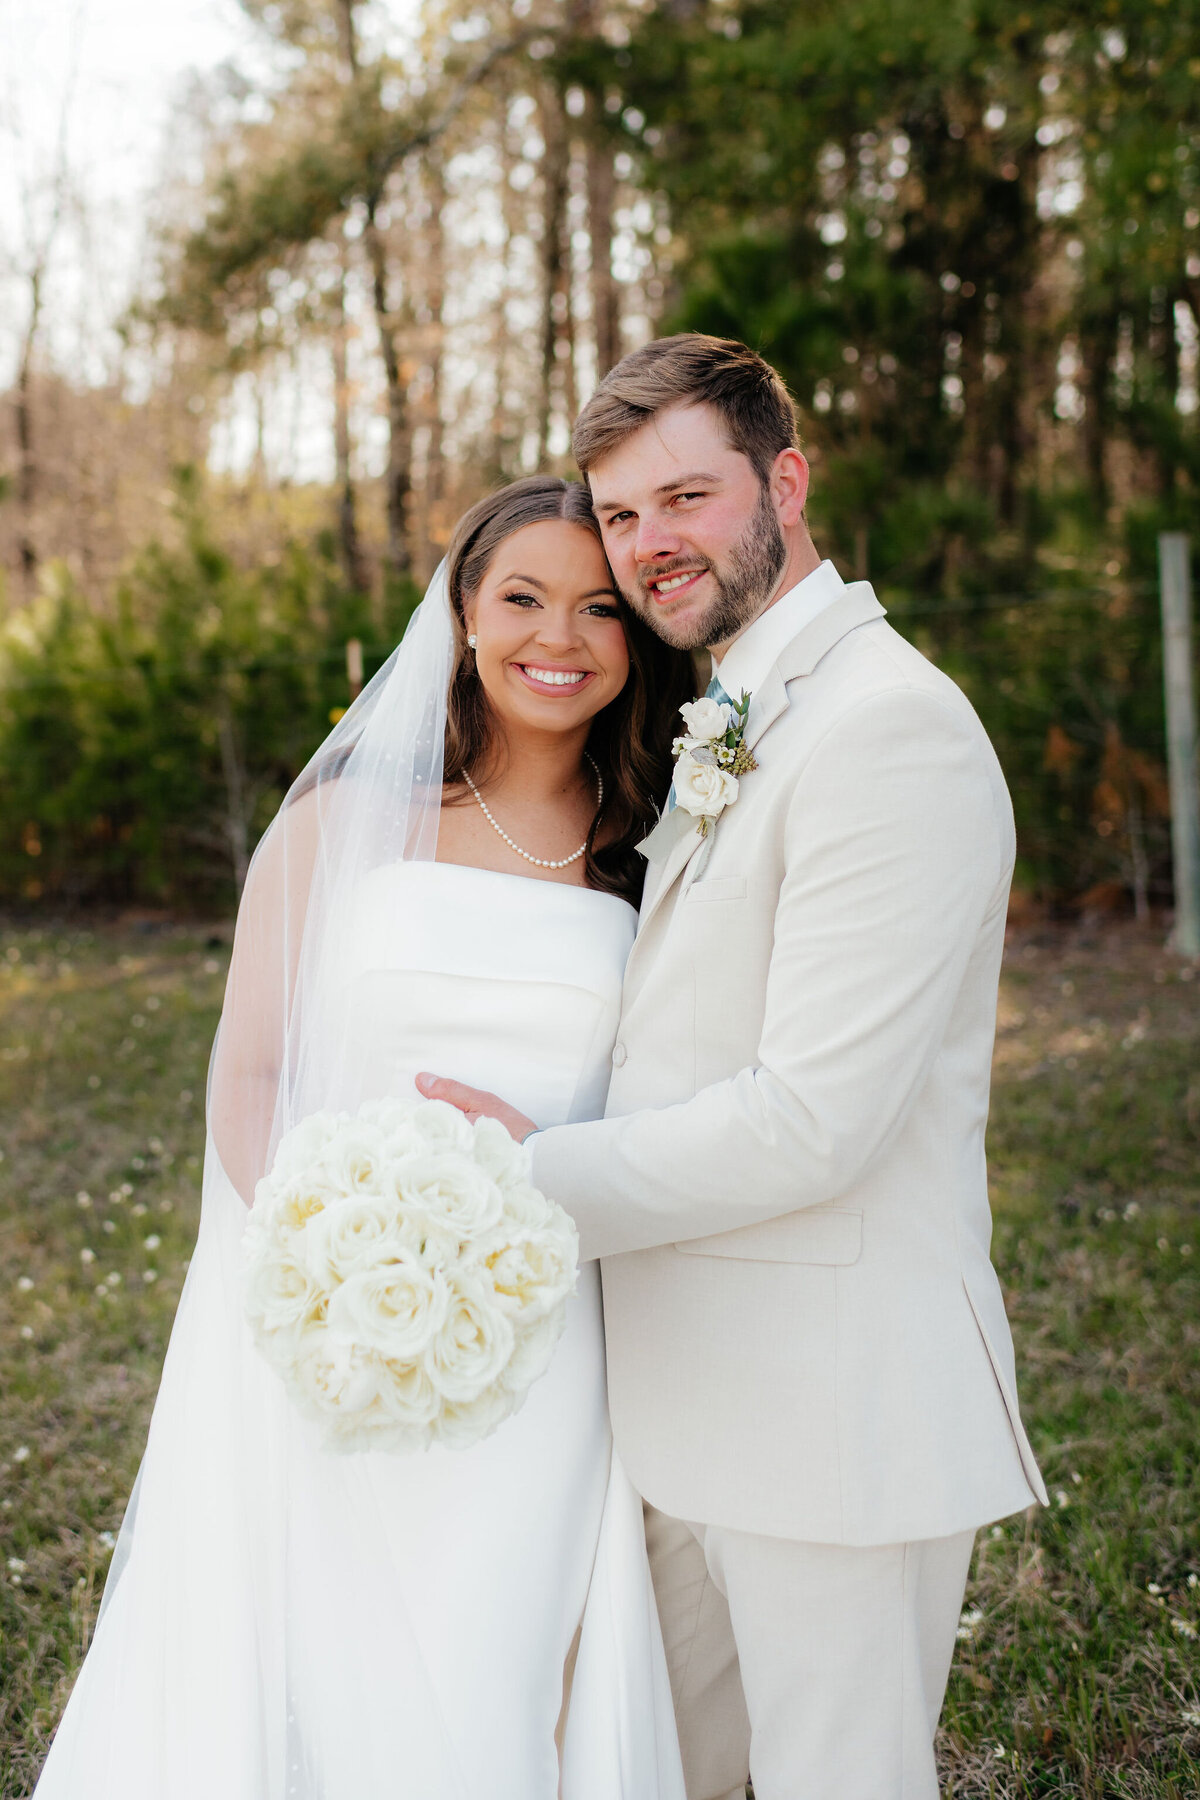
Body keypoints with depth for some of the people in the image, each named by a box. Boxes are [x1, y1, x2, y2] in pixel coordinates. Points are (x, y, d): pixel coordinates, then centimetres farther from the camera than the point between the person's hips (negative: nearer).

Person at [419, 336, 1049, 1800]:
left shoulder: (889, 724, -19)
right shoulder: (729, 732, 14)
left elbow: (814, 1119, -23)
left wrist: (546, 1181, -14)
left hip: (836, 1411, -9)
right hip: (690, 1394, 9)